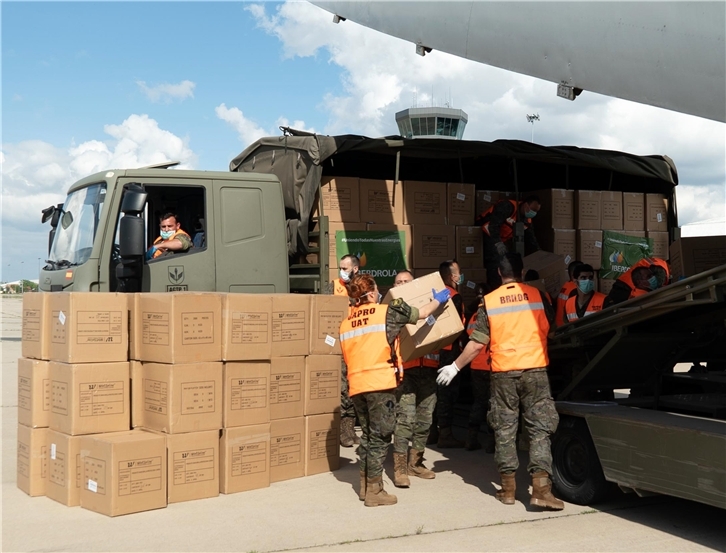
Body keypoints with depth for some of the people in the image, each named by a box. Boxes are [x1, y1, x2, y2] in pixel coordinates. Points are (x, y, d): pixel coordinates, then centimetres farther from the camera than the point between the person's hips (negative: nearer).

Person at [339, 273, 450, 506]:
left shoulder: (345, 323, 11)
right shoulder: (386, 312, -3)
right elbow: (422, 313, 7)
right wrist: (438, 299, 25)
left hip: (356, 385, 6)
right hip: (380, 383, -6)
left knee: (368, 435, 18)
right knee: (379, 437, 1)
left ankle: (365, 485, 24)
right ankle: (374, 492, 4)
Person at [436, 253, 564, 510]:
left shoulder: (489, 301, 0)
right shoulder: (537, 295, 1)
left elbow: (477, 344, -2)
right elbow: (549, 327, 16)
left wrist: (455, 367, 10)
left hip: (503, 373, 1)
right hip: (535, 369, 0)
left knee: (504, 429, 10)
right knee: (539, 428, 2)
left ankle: (508, 487, 14)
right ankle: (541, 487, -7)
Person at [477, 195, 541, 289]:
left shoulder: (527, 220, 3)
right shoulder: (508, 206, -23)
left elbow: (530, 239, 8)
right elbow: (494, 223, -35)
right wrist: (498, 242, -44)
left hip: (502, 239, 9)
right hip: (487, 234, -9)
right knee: (496, 261, -21)